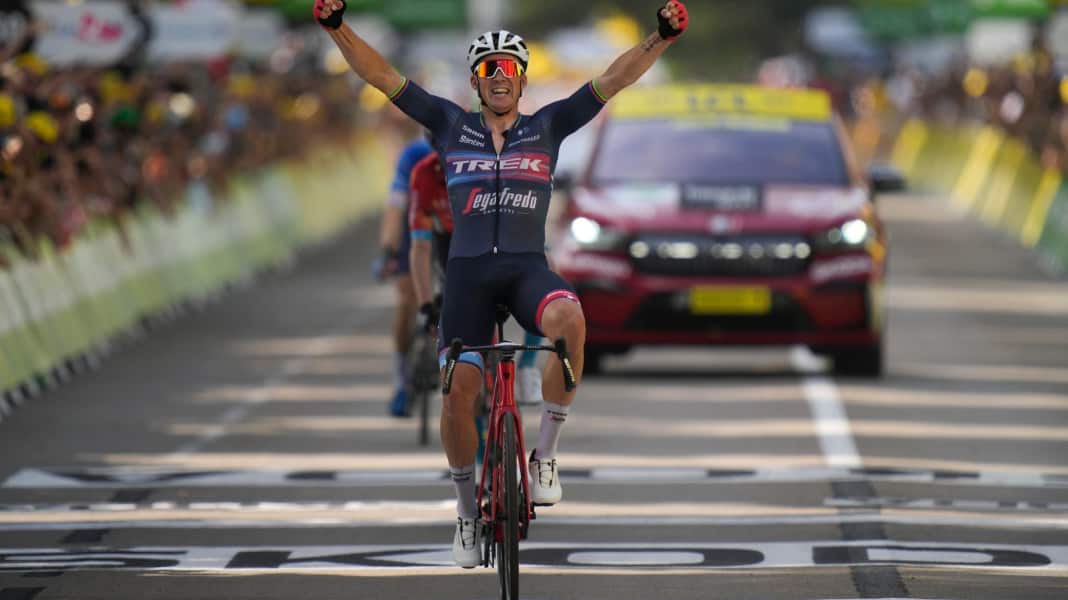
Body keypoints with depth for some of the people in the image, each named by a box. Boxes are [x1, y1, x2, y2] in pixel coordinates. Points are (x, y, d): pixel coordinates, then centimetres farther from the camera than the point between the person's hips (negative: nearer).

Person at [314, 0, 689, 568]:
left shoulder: (547, 127, 9)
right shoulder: (451, 126, 9)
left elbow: (612, 80, 2)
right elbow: (381, 75, 5)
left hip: (527, 266, -1)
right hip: (468, 270, 1)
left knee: (568, 319, -35)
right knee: (457, 391, -7)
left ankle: (545, 453, -20)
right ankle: (467, 511, 15)